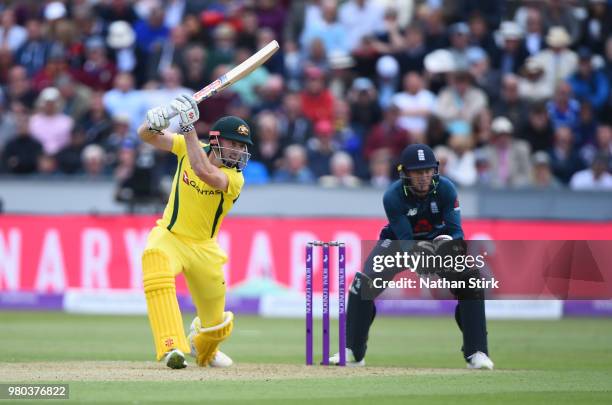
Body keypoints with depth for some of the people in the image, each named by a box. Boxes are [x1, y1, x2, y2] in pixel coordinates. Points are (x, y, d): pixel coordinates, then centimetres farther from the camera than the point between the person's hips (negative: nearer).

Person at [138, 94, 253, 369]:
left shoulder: (235, 178, -18)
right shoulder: (189, 148, -8)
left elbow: (203, 171, -39)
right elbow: (146, 136, -10)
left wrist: (188, 126, -41)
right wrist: (156, 121, -34)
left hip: (204, 248, 0)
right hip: (169, 236, 0)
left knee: (217, 325, 9)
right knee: (157, 273, -38)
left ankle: (203, 350, 48)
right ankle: (173, 348, -39)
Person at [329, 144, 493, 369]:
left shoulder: (445, 189, -25)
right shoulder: (393, 197, -29)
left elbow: (456, 231, -24)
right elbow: (405, 242, -30)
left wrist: (449, 242, -47)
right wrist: (418, 252, -51)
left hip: (438, 240, 1)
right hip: (399, 242, -1)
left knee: (471, 282, -20)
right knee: (363, 284, -19)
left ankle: (476, 353, -10)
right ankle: (353, 352, -4)